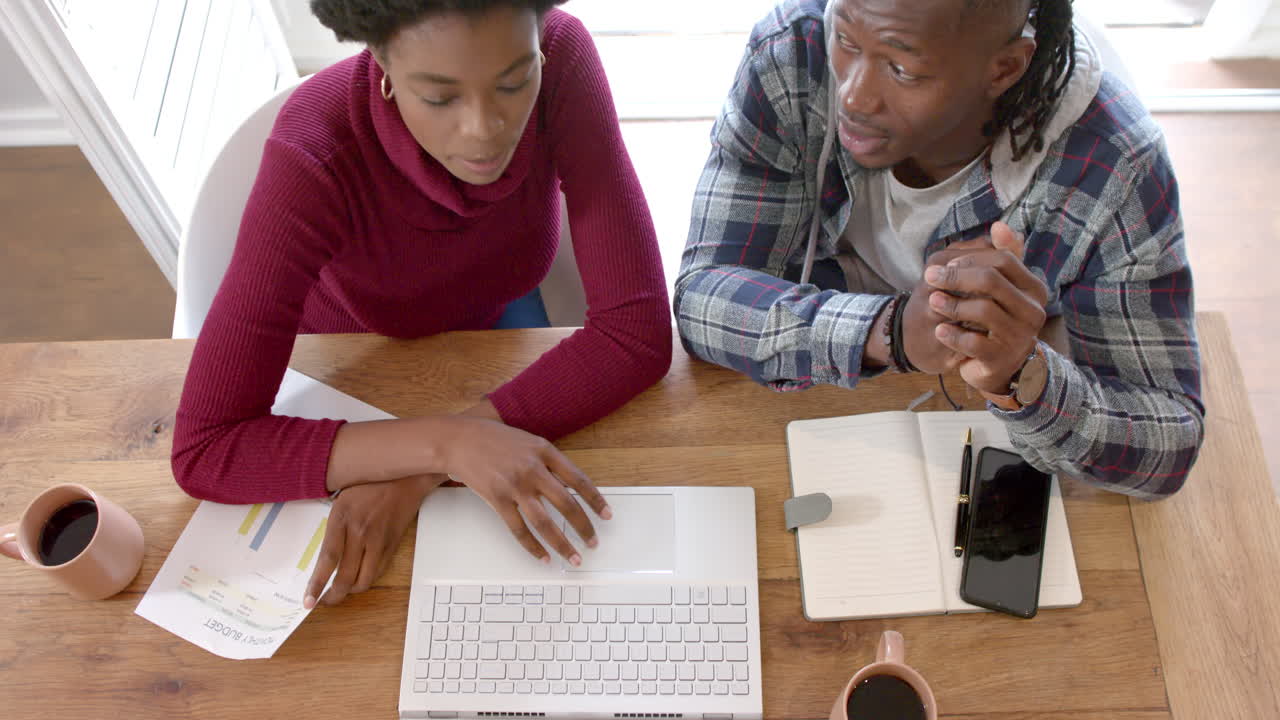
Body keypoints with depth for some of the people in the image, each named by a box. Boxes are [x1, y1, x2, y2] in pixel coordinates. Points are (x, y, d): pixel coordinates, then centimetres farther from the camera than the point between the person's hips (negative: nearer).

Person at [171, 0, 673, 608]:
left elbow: (639, 333, -34)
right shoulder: (315, 159, -40)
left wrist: (419, 475, -40)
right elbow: (201, 451, -38)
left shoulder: (562, 59, -33)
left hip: (496, 323, 2)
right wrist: (445, 442, -51)